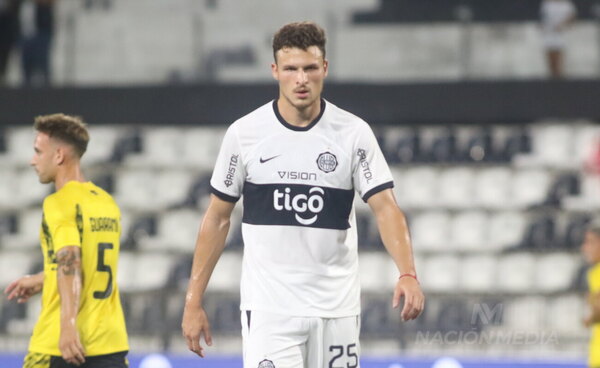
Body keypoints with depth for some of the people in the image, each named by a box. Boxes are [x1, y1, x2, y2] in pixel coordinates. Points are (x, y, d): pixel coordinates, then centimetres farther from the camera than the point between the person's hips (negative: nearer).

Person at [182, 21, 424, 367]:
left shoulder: (354, 132, -2)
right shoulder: (244, 133, -1)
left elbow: (385, 207, -9)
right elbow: (218, 218, 6)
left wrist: (408, 275, -26)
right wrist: (194, 301, 4)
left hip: (337, 309, 1)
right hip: (269, 309, -1)